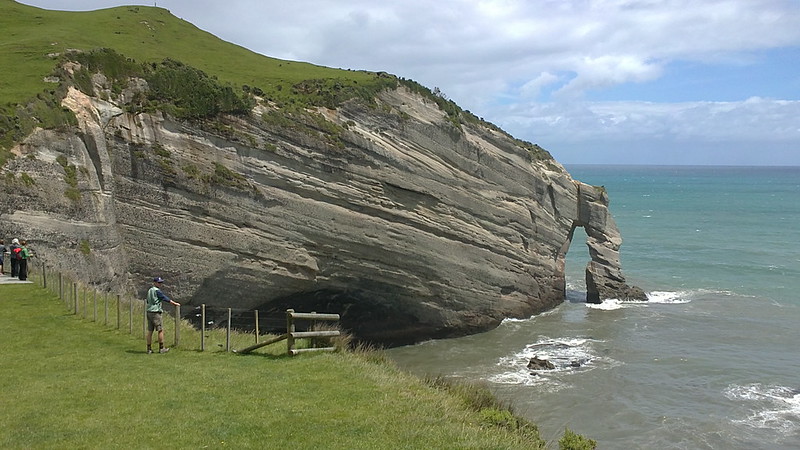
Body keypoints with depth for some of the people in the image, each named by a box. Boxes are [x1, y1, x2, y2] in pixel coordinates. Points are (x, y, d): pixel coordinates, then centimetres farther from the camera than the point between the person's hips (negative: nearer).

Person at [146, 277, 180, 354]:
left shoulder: (149, 291, 16)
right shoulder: (157, 290, -11)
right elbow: (165, 298, -12)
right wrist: (174, 303, -7)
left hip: (149, 312, 9)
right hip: (155, 312, -9)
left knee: (150, 331, 8)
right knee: (160, 330, -2)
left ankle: (149, 349, 9)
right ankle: (161, 348, 0)